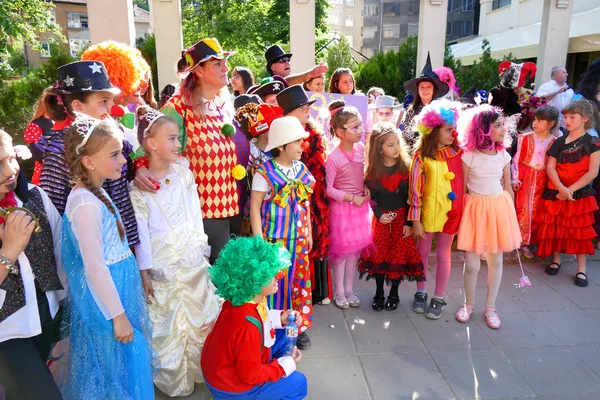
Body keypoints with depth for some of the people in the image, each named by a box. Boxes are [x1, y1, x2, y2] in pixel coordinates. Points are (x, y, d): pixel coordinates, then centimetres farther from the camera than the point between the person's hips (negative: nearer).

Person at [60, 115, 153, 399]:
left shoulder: (95, 193, 4)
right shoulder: (86, 205, -25)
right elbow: (94, 268, -24)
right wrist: (118, 316, -18)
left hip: (118, 288, 9)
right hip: (105, 299, -9)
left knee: (127, 363, 24)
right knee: (115, 368, 11)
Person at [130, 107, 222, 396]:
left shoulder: (184, 174, -1)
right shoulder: (139, 187, -12)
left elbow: (196, 215, 4)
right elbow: (141, 232, -11)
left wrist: (202, 251, 5)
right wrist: (144, 272, -9)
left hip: (192, 259, 4)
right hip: (162, 265, -4)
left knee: (199, 316, 15)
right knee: (168, 323, 10)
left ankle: (201, 369, 36)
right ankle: (174, 381, 31)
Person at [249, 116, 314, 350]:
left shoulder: (301, 169, 5)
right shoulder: (265, 172, -13)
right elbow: (254, 206, -11)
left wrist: (309, 233, 14)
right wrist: (259, 240, -13)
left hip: (298, 238, 6)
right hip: (274, 239, -5)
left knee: (299, 281, 13)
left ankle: (298, 328, 29)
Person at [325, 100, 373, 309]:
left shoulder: (361, 148, -2)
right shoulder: (333, 157, -19)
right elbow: (327, 189, -16)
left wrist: (366, 188, -4)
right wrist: (351, 198, -16)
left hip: (361, 205, 6)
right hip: (342, 207, -6)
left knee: (356, 249, 13)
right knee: (342, 249, 6)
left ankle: (349, 289, 28)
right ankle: (339, 292, 23)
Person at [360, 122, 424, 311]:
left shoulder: (406, 167, -10)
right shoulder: (373, 170, -8)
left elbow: (411, 197, -7)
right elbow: (369, 196, 0)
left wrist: (409, 222, -9)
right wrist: (379, 214, -12)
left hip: (402, 216, -1)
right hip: (381, 218, 1)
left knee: (399, 254, 5)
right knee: (379, 254, 5)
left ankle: (394, 293, 23)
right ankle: (379, 293, 21)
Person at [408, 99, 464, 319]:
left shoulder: (457, 152, -2)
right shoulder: (422, 156, -9)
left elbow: (464, 181, 4)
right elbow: (415, 188, -8)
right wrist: (415, 219, -8)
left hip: (450, 211, 1)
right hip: (428, 210, -1)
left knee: (443, 254, 10)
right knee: (423, 252, 13)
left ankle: (438, 299, 23)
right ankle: (421, 293, 32)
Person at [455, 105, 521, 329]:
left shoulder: (504, 155, 3)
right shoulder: (469, 156, -9)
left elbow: (508, 188, 10)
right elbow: (462, 189, -4)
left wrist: (511, 215, 11)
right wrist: (462, 215, -4)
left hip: (499, 207, 4)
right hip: (475, 209, -4)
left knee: (496, 261, 10)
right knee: (472, 264, -1)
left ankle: (490, 307, 27)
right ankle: (468, 304, 24)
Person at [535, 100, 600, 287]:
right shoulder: (559, 142, 4)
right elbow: (550, 168, -2)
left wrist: (570, 189, -18)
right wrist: (561, 188, -17)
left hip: (580, 193, -3)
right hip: (555, 192, 3)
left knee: (580, 229, 2)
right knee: (555, 226, 8)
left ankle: (581, 269, 11)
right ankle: (556, 260, 26)